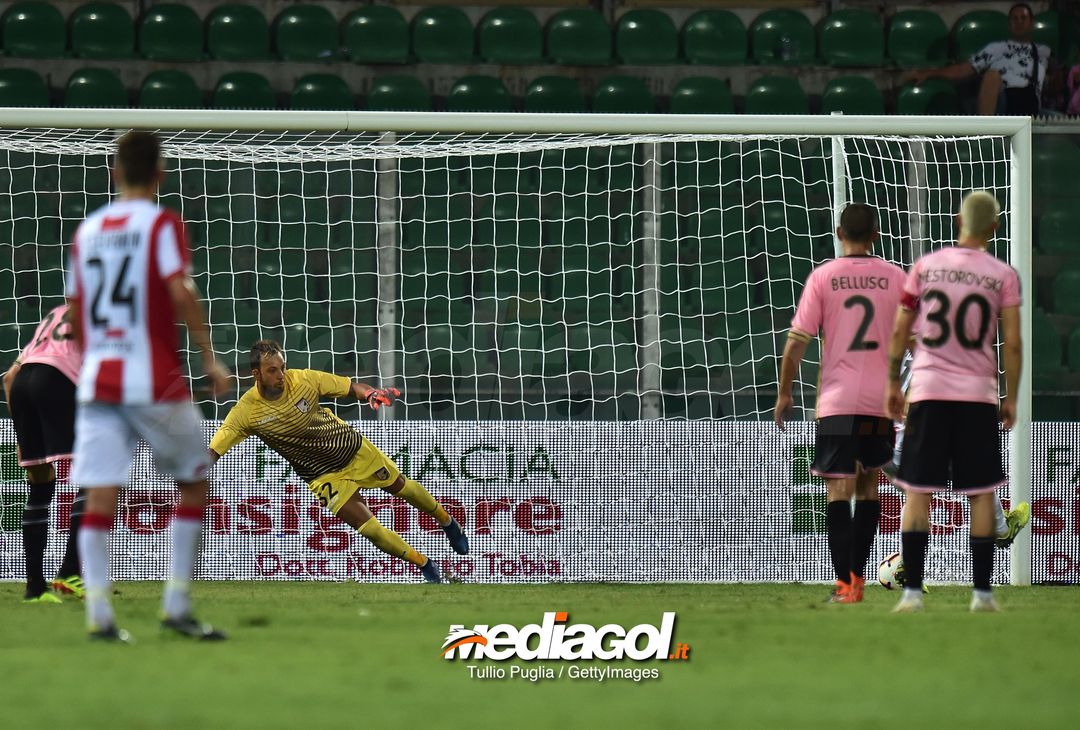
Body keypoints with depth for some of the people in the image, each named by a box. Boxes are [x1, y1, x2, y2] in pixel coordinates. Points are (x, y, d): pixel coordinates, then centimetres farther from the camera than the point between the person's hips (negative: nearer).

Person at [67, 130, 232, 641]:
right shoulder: (161, 224, -3)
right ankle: (176, 605, 4)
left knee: (100, 499, -2)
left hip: (96, 382, 4)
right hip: (155, 382, -4)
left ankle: (98, 613, -14)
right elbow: (180, 293, -16)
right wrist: (209, 359, -13)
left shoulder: (87, 231, 13)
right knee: (194, 481, 11)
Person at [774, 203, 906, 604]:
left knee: (838, 491, -3)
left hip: (836, 401, -2)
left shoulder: (822, 277, -2)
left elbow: (797, 341, -4)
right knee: (868, 487, 17)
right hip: (882, 401, 2)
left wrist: (784, 393, 7)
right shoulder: (895, 278, 2)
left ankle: (844, 583, -13)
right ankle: (857, 575, 21)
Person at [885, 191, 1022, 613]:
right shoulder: (1003, 276, -2)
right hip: (978, 393, 0)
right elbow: (1012, 343, -3)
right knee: (981, 493, 7)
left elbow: (900, 331, 3)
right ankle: (982, 592, 6)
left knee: (918, 492, 3)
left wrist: (893, 385, 14)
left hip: (928, 389, 0)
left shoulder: (925, 266, 1)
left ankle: (912, 591, -4)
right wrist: (1011, 399, 7)